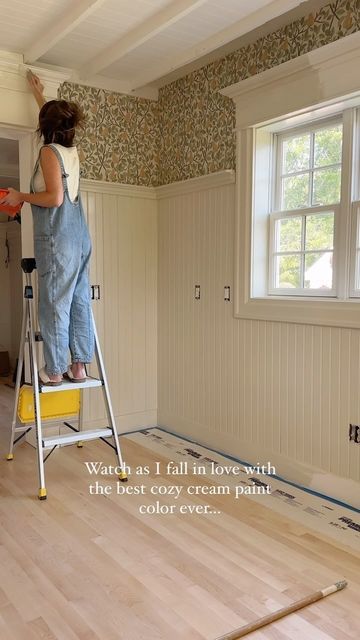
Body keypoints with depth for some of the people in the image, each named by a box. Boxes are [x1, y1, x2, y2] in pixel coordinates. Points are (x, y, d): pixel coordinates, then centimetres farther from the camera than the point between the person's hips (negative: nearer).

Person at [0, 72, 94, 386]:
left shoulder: (49, 151, -6)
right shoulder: (72, 151, 16)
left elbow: (55, 197, -16)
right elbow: (58, 120, 37)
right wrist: (40, 96, 50)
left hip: (57, 238, -8)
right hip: (80, 236, 8)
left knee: (55, 303, -4)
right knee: (80, 301, 5)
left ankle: (54, 370, 0)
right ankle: (79, 365, 8)